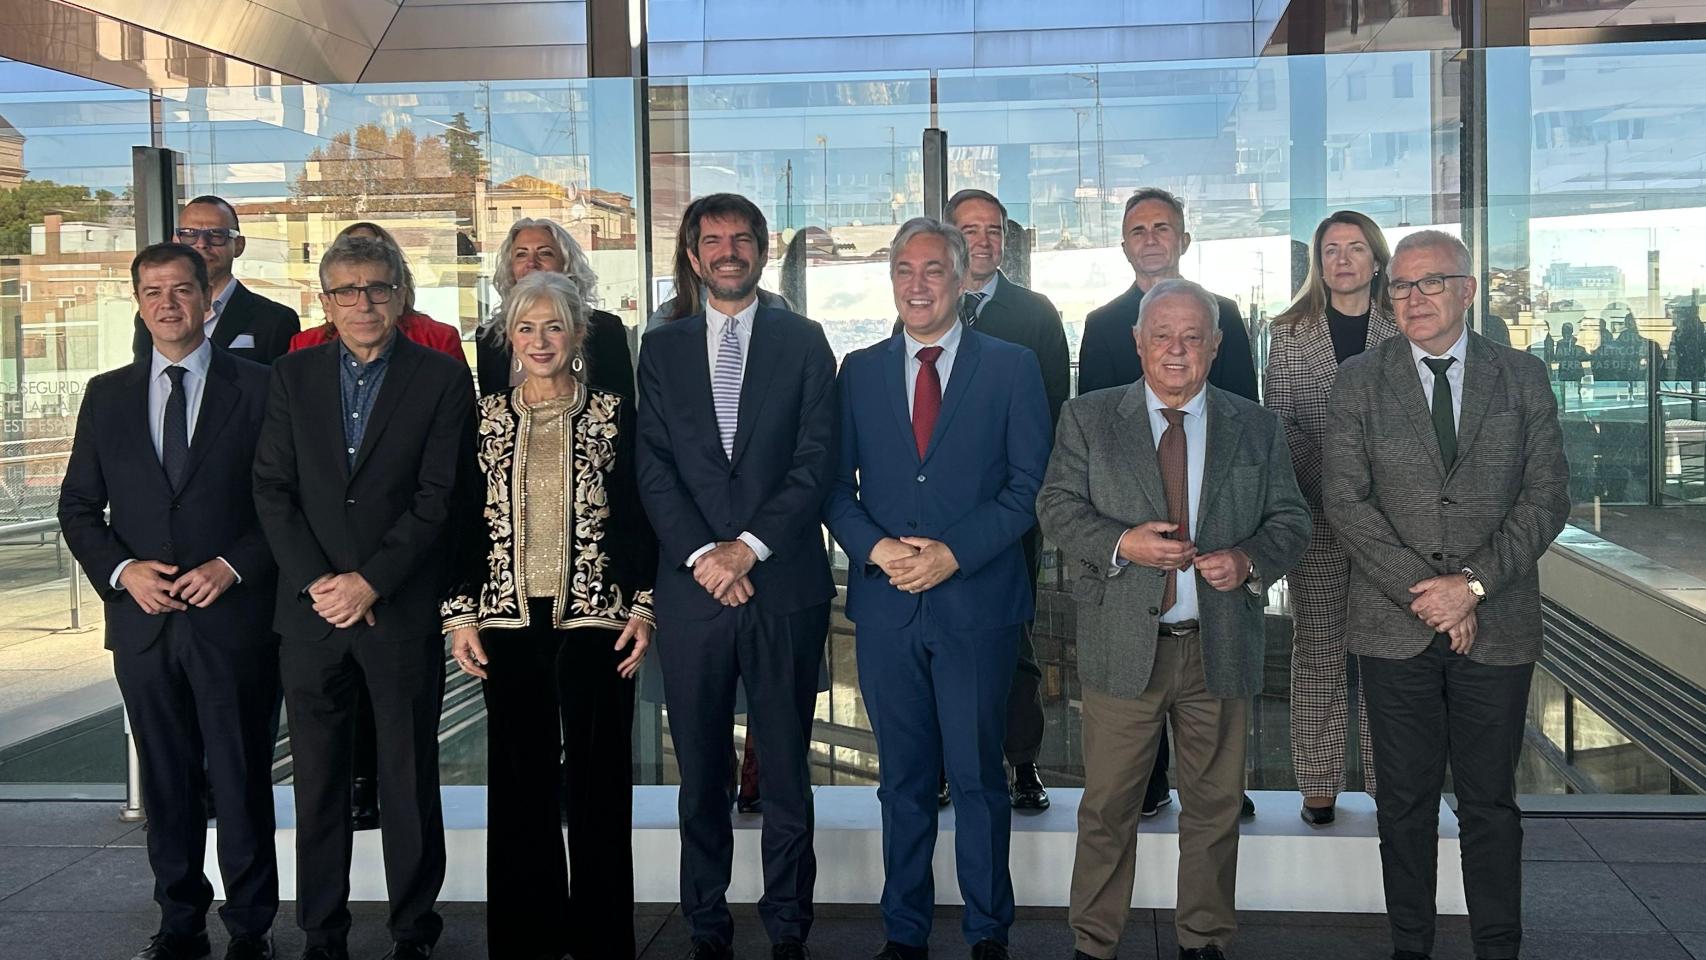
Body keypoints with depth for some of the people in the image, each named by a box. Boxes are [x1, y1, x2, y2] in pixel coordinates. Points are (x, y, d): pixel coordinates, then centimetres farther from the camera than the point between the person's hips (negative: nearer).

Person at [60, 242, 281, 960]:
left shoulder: (257, 387, 1)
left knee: (242, 780, 3)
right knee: (167, 781, 12)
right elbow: (78, 507, 11)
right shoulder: (107, 395, 10)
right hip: (144, 622, 3)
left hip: (234, 618, -3)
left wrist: (233, 566, -13)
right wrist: (121, 570, -6)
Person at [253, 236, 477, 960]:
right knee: (318, 780, 9)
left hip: (404, 609, -2)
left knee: (409, 779, 5)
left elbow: (440, 497, -6)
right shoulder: (292, 376, 9)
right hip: (311, 606, 3)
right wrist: (315, 581, -7)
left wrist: (370, 582, -12)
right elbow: (272, 488, 4)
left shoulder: (442, 378, 0)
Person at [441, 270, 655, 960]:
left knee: (600, 775, 3)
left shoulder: (614, 415, 3)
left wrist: (643, 607, -4)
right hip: (509, 621, 2)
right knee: (519, 779, 7)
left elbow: (639, 518, 3)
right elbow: (463, 521, 8)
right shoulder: (487, 417, 8)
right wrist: (460, 614, 1)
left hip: (595, 618, -2)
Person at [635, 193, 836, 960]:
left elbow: (816, 458, -2)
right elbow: (653, 465, 2)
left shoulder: (803, 342, 6)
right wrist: (699, 553, -11)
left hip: (784, 583, -1)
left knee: (785, 767, 6)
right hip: (691, 584, 2)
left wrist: (751, 544, -12)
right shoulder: (662, 349, 10)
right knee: (701, 773, 8)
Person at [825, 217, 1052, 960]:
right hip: (885, 605, 2)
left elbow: (1028, 486, -3)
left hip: (977, 601, -2)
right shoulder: (859, 371, 9)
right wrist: (876, 549, -11)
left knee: (978, 777, 6)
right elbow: (836, 485, 7)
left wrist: (952, 554, -13)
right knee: (903, 779, 11)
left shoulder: (1011, 367, 2)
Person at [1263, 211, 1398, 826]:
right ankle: (1319, 783, 11)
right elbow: (1278, 422, 3)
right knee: (1317, 649, 4)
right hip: (1315, 513, 0)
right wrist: (1331, 476, -9)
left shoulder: (1403, 333, 7)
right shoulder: (1289, 333, 6)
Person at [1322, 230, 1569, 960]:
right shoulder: (1359, 381, 3)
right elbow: (1345, 500, -4)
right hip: (1395, 626, 0)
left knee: (1491, 803, 8)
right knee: (1405, 802, 8)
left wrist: (1475, 584, -12)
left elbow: (1547, 497, 0)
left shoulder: (1523, 378, 5)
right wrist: (1422, 591, -12)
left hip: (1498, 625, 0)